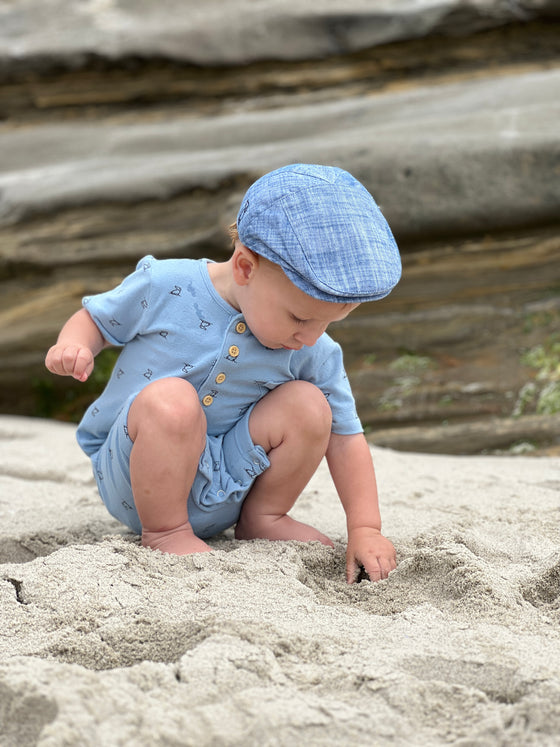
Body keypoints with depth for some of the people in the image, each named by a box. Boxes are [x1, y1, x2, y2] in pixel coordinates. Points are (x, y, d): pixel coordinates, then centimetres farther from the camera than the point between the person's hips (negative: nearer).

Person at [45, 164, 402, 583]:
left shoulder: (315, 355, -8)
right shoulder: (165, 287, -15)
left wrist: (365, 529, -9)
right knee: (170, 400, -35)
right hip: (137, 477, -3)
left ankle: (262, 517, 1)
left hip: (223, 492, 3)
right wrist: (75, 346, -22)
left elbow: (344, 437, -1)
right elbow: (96, 318, 1)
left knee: (309, 405, -18)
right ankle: (164, 532, -17)